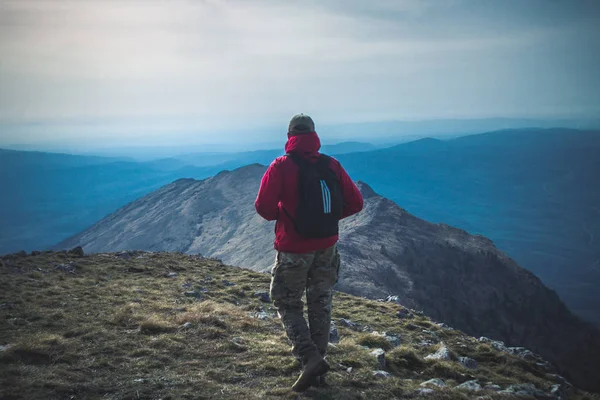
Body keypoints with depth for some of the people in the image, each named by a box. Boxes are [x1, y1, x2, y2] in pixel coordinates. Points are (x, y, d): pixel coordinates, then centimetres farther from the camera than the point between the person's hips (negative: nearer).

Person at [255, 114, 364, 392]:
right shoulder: (331, 165, -1)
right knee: (320, 305, 17)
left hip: (294, 250, -4)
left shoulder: (282, 166, -13)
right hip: (327, 248, 4)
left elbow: (263, 206, -18)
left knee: (287, 304, 11)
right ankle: (318, 364, 23)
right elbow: (355, 203, -1)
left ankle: (310, 357, -6)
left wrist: (280, 214, 3)